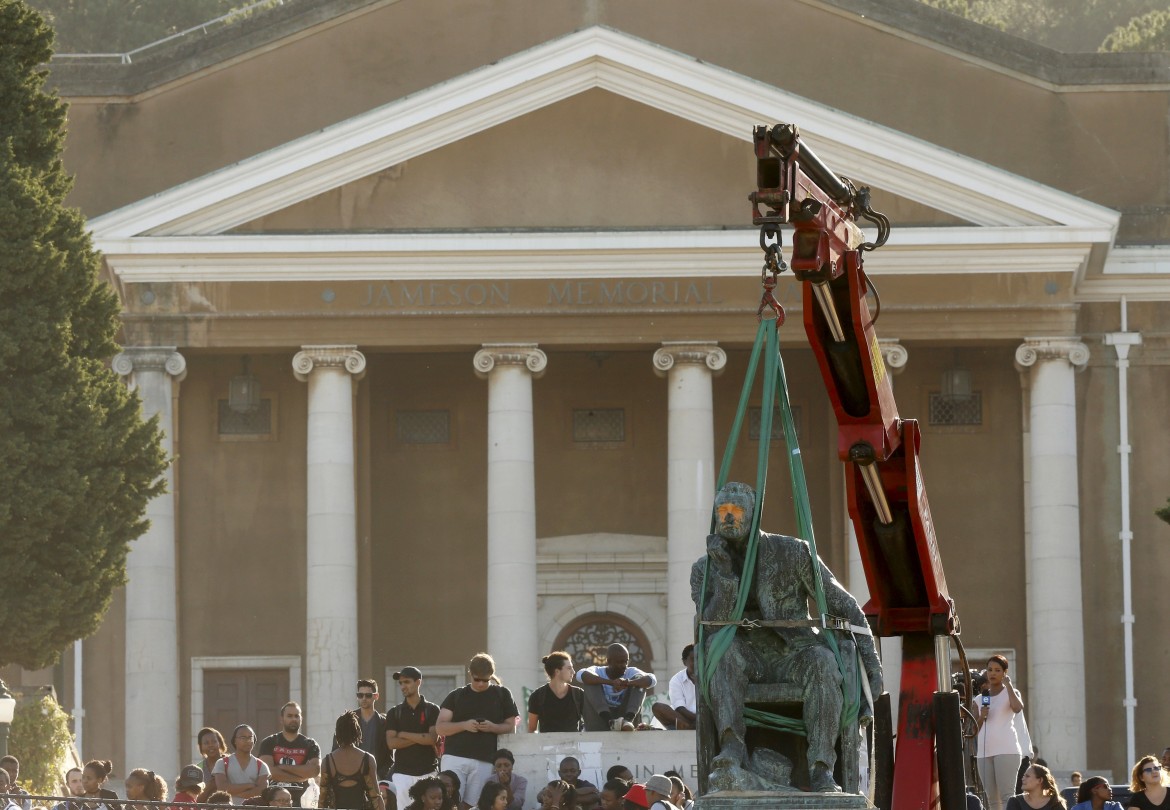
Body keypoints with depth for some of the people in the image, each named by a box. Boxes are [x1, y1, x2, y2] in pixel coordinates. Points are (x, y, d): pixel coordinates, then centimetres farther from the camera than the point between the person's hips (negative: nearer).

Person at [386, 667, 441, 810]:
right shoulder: (394, 712, 10)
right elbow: (391, 743, -2)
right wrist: (421, 738, -7)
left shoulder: (432, 710, 5)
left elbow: (433, 738, -7)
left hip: (428, 772, -2)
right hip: (402, 773, 2)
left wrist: (404, 735, -4)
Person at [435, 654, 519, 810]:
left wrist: (493, 727, -10)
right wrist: (464, 725, -11)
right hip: (454, 758, 0)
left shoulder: (501, 694, 10)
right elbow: (440, 727, 6)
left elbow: (511, 727, 10)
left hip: (484, 762, 0)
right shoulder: (456, 696, 11)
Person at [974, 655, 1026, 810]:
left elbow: (1018, 708, -19)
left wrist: (1008, 685, -10)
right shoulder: (979, 699, 17)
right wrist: (981, 717, -5)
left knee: (1006, 797, -14)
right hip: (984, 752, 5)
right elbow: (974, 731, 15)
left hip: (1007, 750, -5)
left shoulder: (1010, 693, 5)